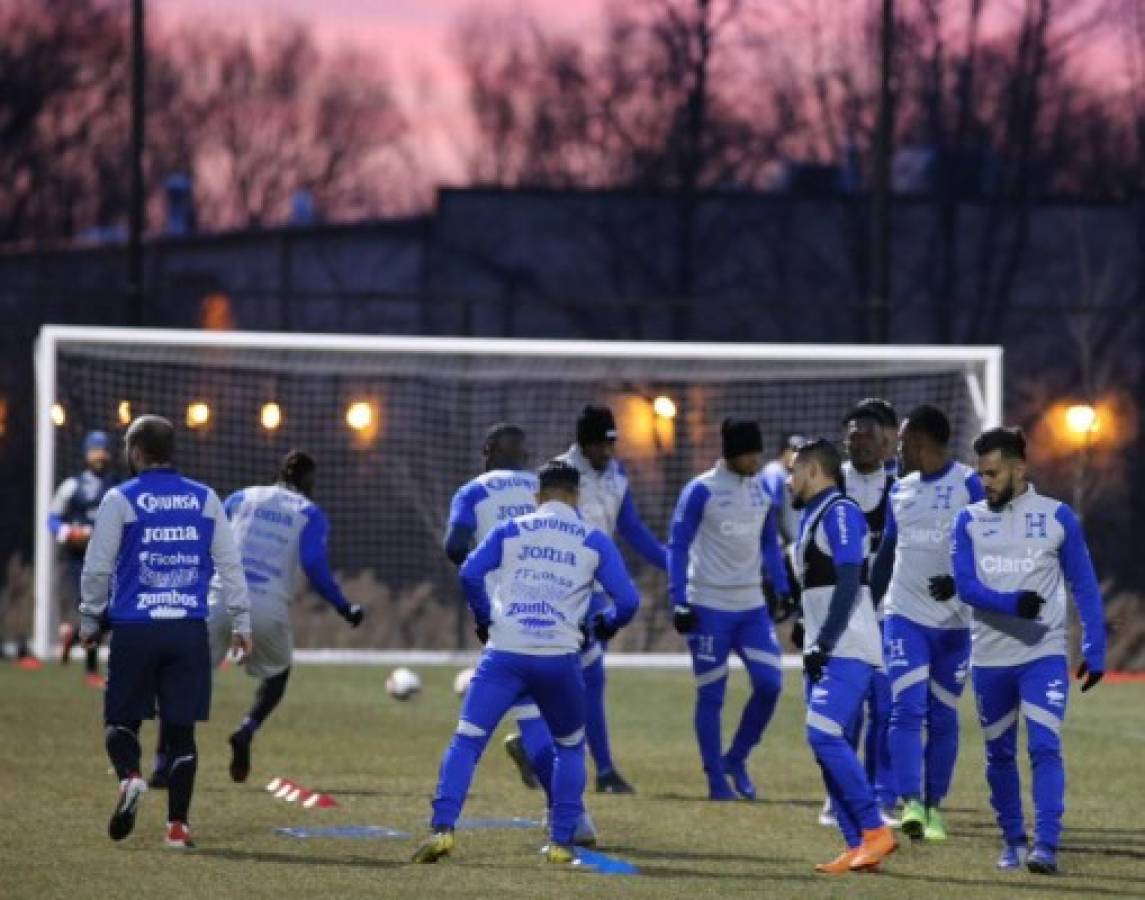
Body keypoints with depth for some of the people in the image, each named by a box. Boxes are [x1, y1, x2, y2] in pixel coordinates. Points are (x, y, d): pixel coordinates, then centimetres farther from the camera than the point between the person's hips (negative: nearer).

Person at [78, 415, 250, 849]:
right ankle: (177, 825, 3)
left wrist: (90, 622, 12)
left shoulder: (120, 500, -1)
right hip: (190, 631, 2)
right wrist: (241, 622, 13)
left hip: (134, 630, -2)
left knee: (121, 720, 8)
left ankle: (130, 777, -23)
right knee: (181, 729, 6)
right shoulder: (205, 500, 8)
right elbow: (230, 565, 8)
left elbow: (97, 569, 1)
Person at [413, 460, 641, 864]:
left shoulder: (511, 530, 10)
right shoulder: (595, 541, 10)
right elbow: (627, 601, 5)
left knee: (466, 739, -2)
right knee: (571, 746, 21)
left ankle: (442, 828, -20)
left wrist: (484, 618, 15)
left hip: (505, 653, -1)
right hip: (559, 659, 1)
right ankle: (561, 842, 14)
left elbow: (470, 573, -1)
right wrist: (604, 625, 26)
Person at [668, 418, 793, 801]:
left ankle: (736, 759, 14)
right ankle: (716, 780, 8)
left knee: (770, 683, -5)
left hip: (752, 607, 5)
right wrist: (679, 602, -15)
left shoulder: (764, 490, 8)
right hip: (709, 607, -5)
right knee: (711, 694, 0)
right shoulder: (701, 491, -9)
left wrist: (783, 590, 12)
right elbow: (678, 547, -8)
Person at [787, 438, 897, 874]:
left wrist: (823, 645, -20)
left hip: (847, 651, -10)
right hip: (825, 652, 10)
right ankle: (858, 848, 4)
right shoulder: (812, 518, 19)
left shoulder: (840, 513, -10)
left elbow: (848, 585, -18)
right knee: (825, 744, 4)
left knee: (825, 735, -19)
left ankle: (875, 831, -15)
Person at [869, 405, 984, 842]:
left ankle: (934, 806, 15)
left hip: (954, 620, -3)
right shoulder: (901, 489, 11)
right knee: (907, 709, -12)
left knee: (943, 717, 5)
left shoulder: (968, 484, -6)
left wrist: (959, 581, -25)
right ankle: (911, 804, -19)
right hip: (904, 616, 3)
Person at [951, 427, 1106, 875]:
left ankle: (1047, 846, -19)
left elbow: (1084, 587, 3)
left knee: (1045, 747, -15)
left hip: (1044, 655, -3)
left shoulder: (1057, 517, 0)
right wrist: (1013, 603, -23)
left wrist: (1095, 651, -2)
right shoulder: (970, 521, 4)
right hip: (989, 657, 3)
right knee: (999, 755, 11)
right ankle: (1012, 841, 24)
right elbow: (965, 585, -6)